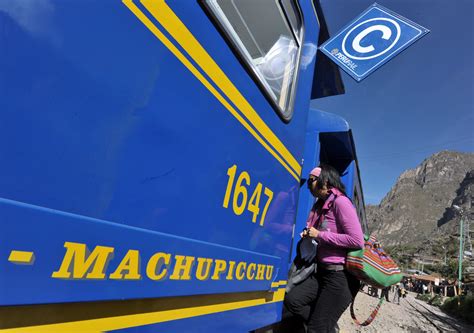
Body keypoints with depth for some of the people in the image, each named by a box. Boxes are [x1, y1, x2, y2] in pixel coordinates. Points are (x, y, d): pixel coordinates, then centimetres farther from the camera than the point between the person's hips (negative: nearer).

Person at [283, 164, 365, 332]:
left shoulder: (340, 202, -15)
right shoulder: (319, 206, 13)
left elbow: (357, 241, -21)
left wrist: (320, 235, -17)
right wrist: (308, 235, 6)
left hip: (341, 275, -8)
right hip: (323, 271, 8)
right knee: (292, 300, -2)